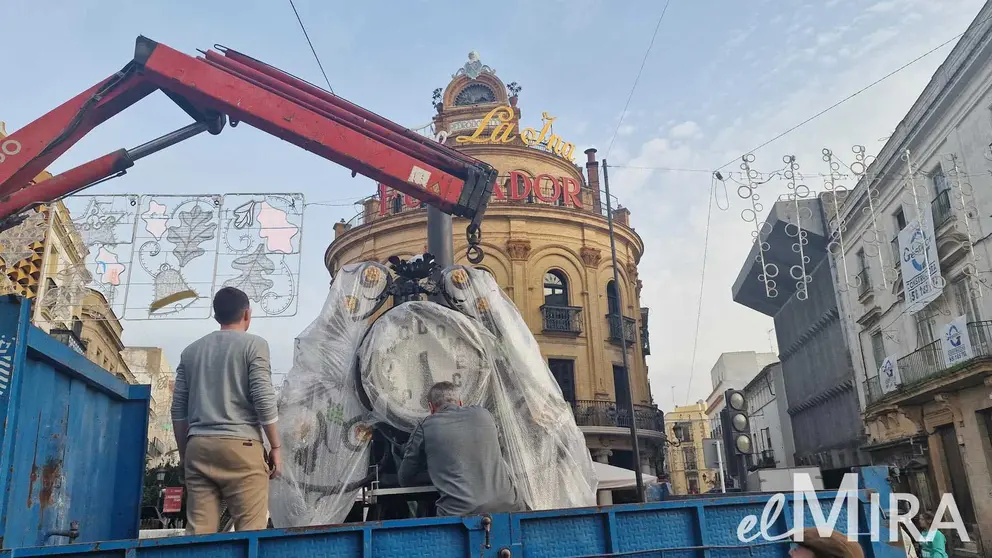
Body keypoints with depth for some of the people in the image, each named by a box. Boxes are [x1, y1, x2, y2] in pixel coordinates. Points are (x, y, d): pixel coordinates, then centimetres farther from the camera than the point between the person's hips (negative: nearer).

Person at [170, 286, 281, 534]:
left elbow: (179, 409, 16)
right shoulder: (253, 344, 1)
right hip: (240, 445, -5)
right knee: (249, 532, -4)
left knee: (198, 532, 3)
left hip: (198, 447, 5)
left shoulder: (191, 351, 17)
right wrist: (275, 447, 1)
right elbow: (264, 400, -6)